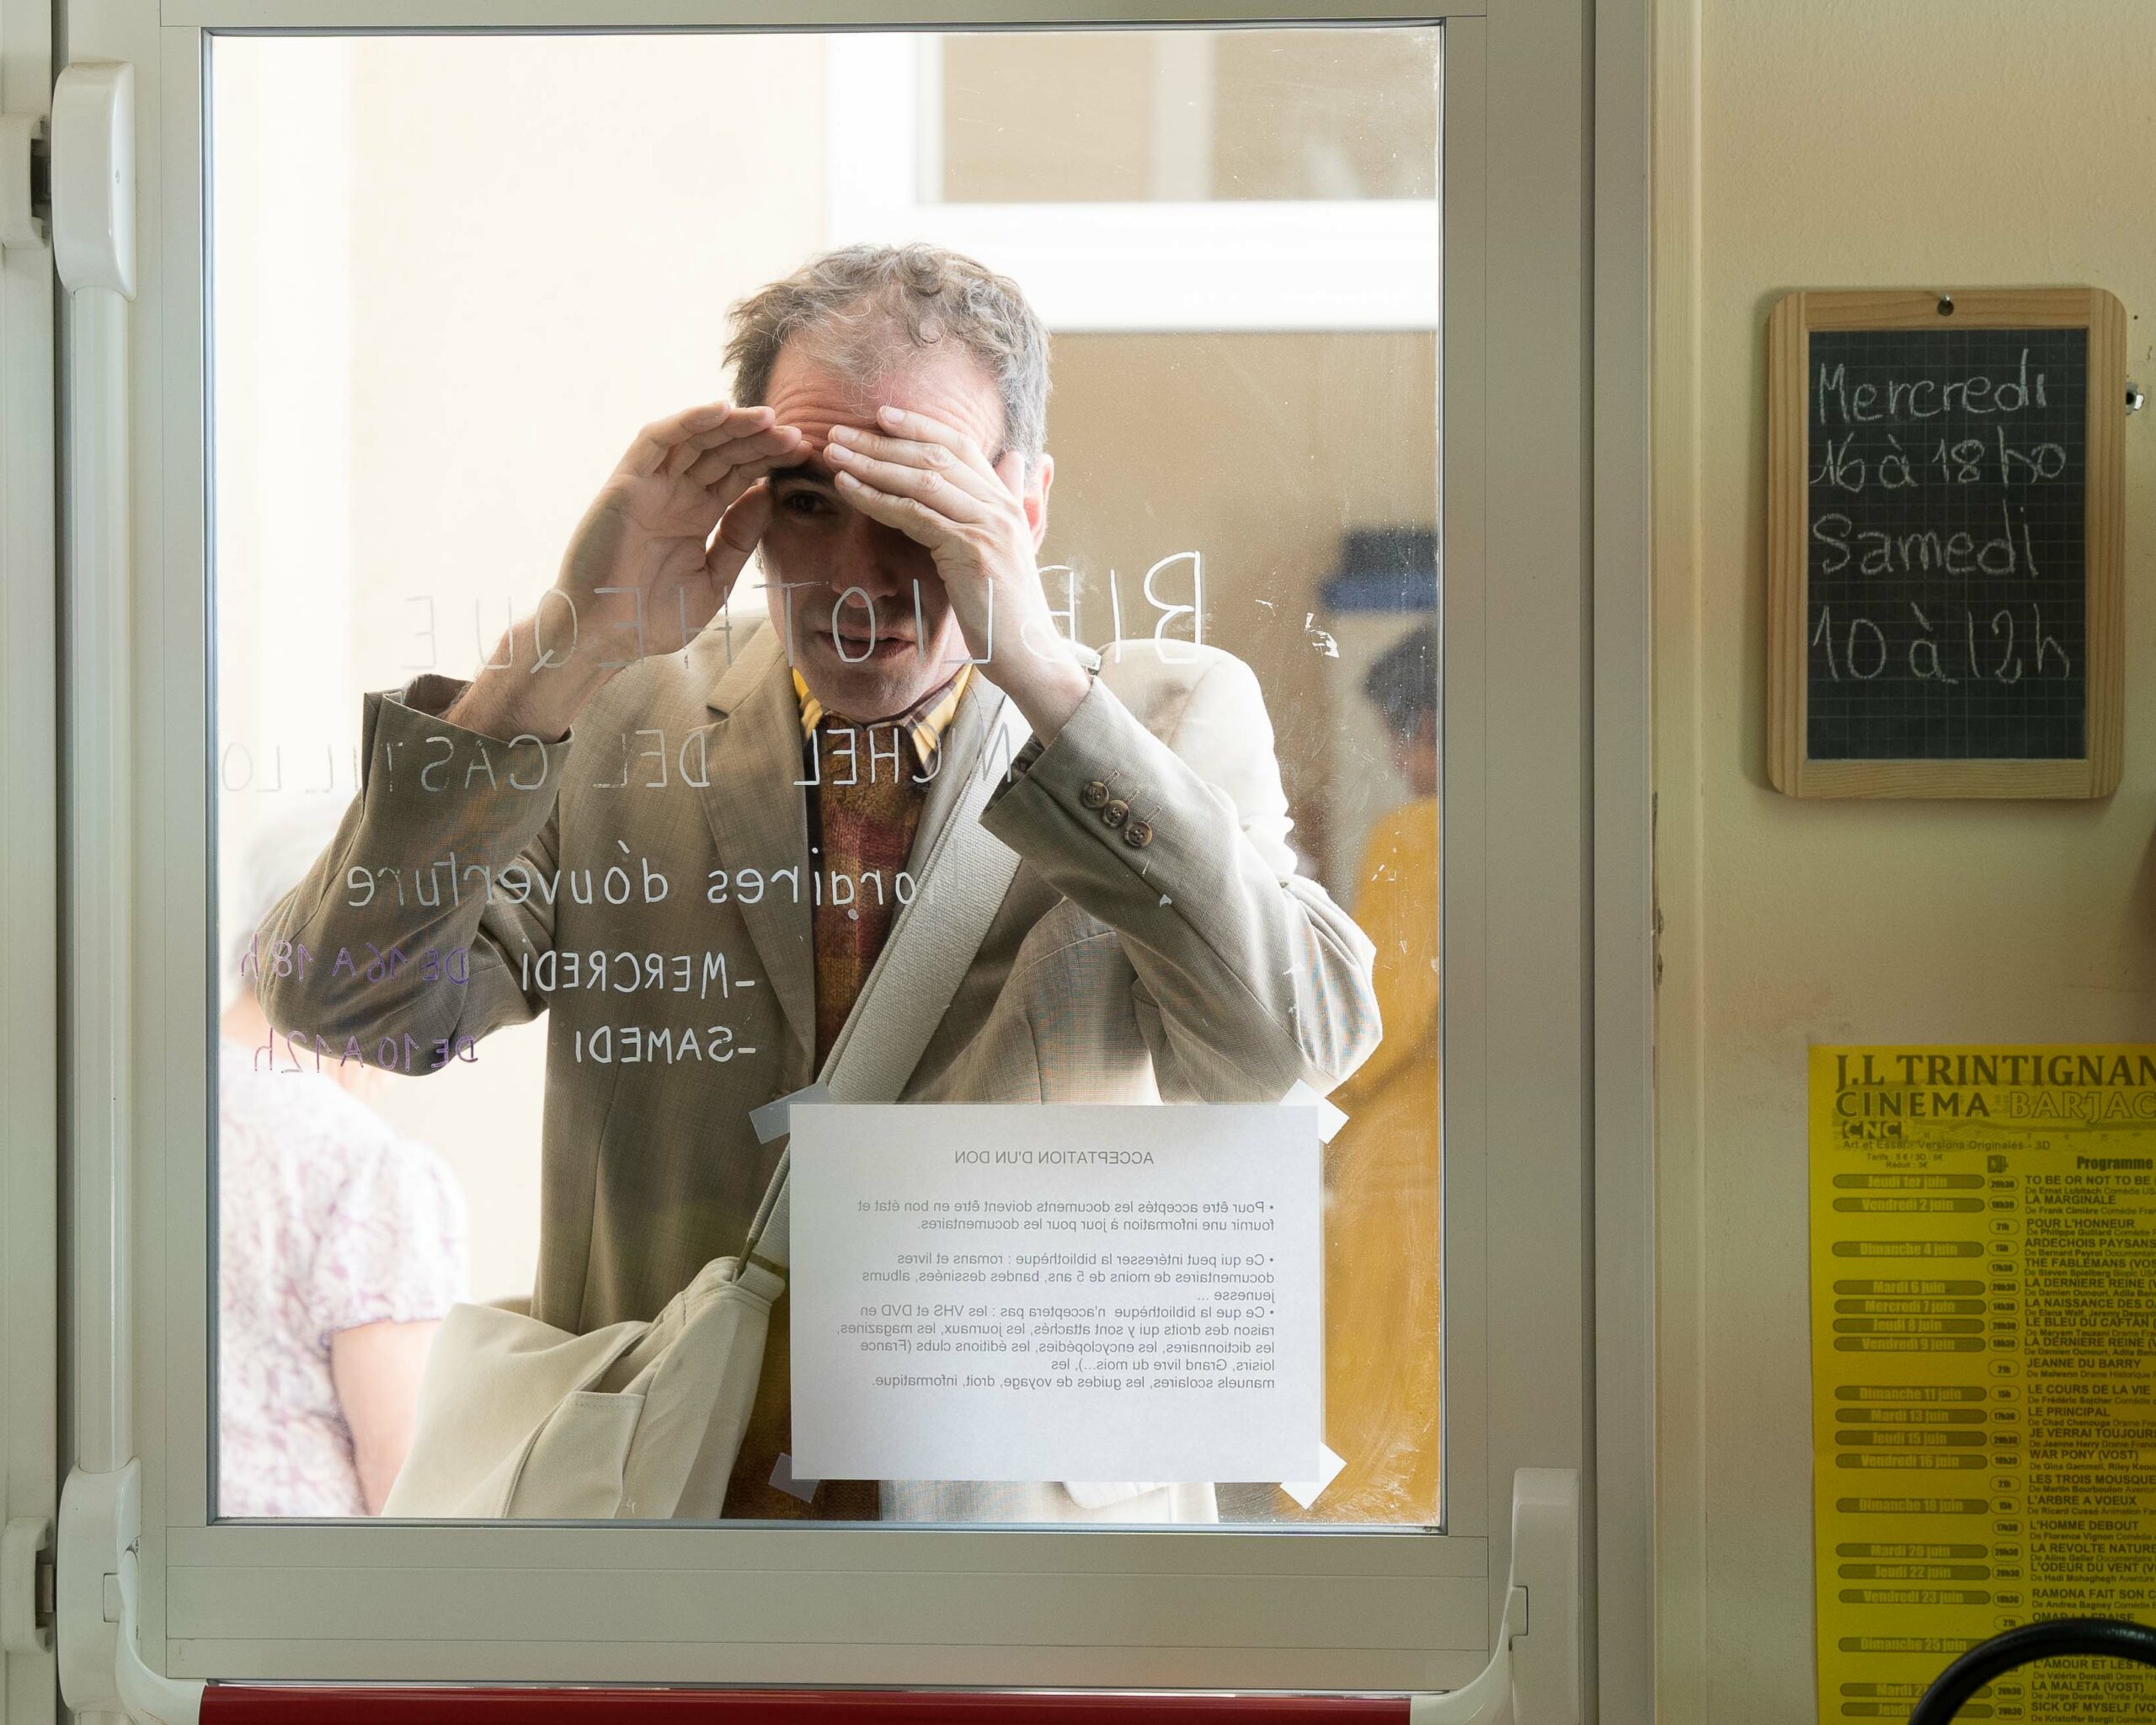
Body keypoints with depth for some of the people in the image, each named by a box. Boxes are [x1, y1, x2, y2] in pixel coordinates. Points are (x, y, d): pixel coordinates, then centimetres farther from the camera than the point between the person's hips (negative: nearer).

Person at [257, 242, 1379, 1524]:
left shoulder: (1175, 717, 5)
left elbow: (1303, 1040, -13)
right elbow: (341, 995, -4)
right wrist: (571, 642, -13)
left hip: (1041, 1520, 2)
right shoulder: (619, 725, 7)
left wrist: (1041, 671, -19)